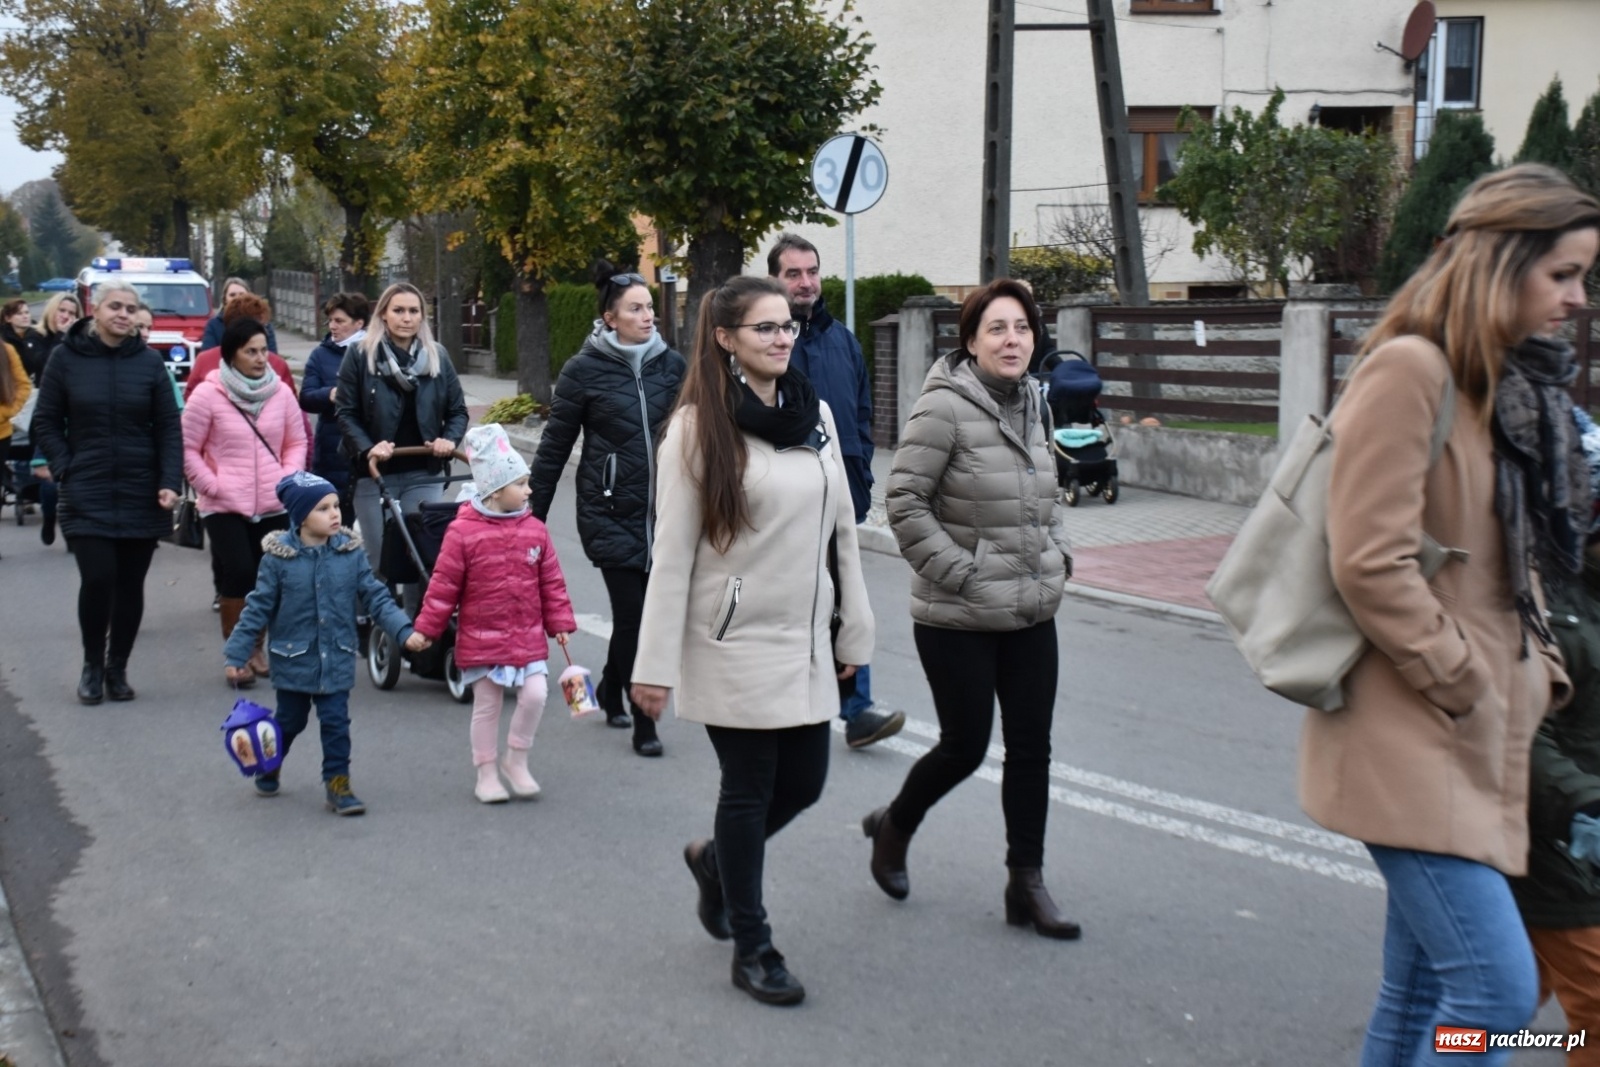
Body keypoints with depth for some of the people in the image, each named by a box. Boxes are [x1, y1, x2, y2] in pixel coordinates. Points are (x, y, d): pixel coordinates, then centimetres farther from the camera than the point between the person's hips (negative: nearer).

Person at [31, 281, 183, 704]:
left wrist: (170, 482, -9)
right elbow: (45, 423, 4)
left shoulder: (148, 361, 0)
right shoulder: (65, 358, -1)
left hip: (140, 494, 1)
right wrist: (65, 469, -7)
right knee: (97, 578, -11)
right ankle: (92, 665, 11)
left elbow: (169, 427, 1)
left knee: (130, 584, 6)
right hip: (87, 494, -1)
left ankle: (118, 667, 22)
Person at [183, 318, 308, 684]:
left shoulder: (280, 392, 5)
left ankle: (256, 646, 22)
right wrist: (211, 485, -8)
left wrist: (288, 478, -1)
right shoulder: (208, 394, -5)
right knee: (237, 574, -12)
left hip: (274, 506, 3)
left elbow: (297, 442, 13)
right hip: (224, 506, -3)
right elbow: (188, 448, -1)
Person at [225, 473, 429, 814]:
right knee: (290, 721, 16)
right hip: (292, 658, -1)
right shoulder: (279, 557, -13)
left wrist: (404, 631, -15)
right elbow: (258, 607, -7)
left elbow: (375, 597, -4)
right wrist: (236, 654, -5)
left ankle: (337, 783, 13)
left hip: (337, 660, 1)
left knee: (336, 723, 1)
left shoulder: (350, 553, -7)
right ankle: (268, 768, 42)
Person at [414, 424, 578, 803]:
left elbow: (551, 582, 7)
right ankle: (487, 774, 22)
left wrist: (560, 623, 7)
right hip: (482, 639, -3)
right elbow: (444, 584, -7)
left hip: (528, 637, 3)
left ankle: (516, 761, 13)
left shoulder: (534, 530, 1)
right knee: (487, 706, 7)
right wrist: (426, 628, -6)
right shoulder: (463, 532, -11)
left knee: (535, 694, -8)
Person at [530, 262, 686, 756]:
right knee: (633, 613, -6)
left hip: (664, 510, 3)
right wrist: (533, 514, 3)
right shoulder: (584, 370, -4)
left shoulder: (672, 364, 4)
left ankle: (610, 688, 38)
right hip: (611, 512, -3)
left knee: (635, 611, 11)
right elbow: (555, 445, 1)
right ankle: (644, 723, 5)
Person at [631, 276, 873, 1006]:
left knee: (804, 782, 11)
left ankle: (714, 859, 40)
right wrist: (655, 665, -11)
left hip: (804, 639, 6)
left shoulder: (815, 414, 6)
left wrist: (855, 629, 11)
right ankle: (751, 948, 20)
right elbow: (672, 554, -10)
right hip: (734, 641, -6)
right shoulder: (698, 427, -10)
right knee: (749, 788, 3)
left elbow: (842, 529, 11)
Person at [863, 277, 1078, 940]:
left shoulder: (1029, 404, 9)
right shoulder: (945, 407, -15)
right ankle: (893, 828, 31)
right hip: (959, 620, -7)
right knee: (966, 746, 3)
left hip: (1031, 613, 7)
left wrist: (1057, 556, 9)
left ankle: (1026, 884, 18)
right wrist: (959, 574, -18)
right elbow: (905, 501, -17)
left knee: (1031, 747, 7)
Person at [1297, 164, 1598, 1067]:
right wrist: (1463, 683, -14)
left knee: (1423, 988, 13)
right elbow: (1370, 564, -20)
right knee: (1498, 985, -12)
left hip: (1480, 743, 9)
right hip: (1412, 742, -9)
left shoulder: (1516, 385, 15)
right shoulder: (1410, 369, -14)